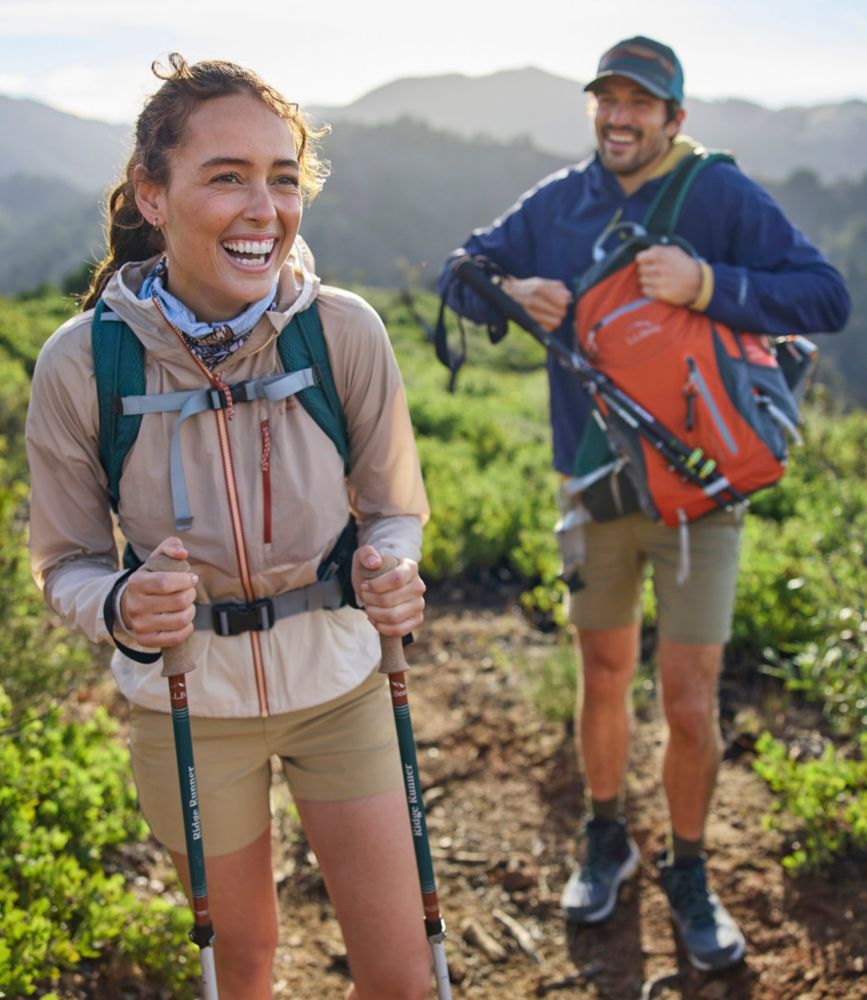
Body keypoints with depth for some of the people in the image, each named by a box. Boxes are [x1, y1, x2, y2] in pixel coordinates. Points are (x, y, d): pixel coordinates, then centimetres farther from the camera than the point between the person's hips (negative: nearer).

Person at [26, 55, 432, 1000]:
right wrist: (120, 605, -28)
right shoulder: (81, 363, -20)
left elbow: (393, 508, -2)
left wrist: (388, 567, -24)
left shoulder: (346, 331, -19)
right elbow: (66, 564, -7)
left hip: (339, 686, 1)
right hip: (188, 709, 0)